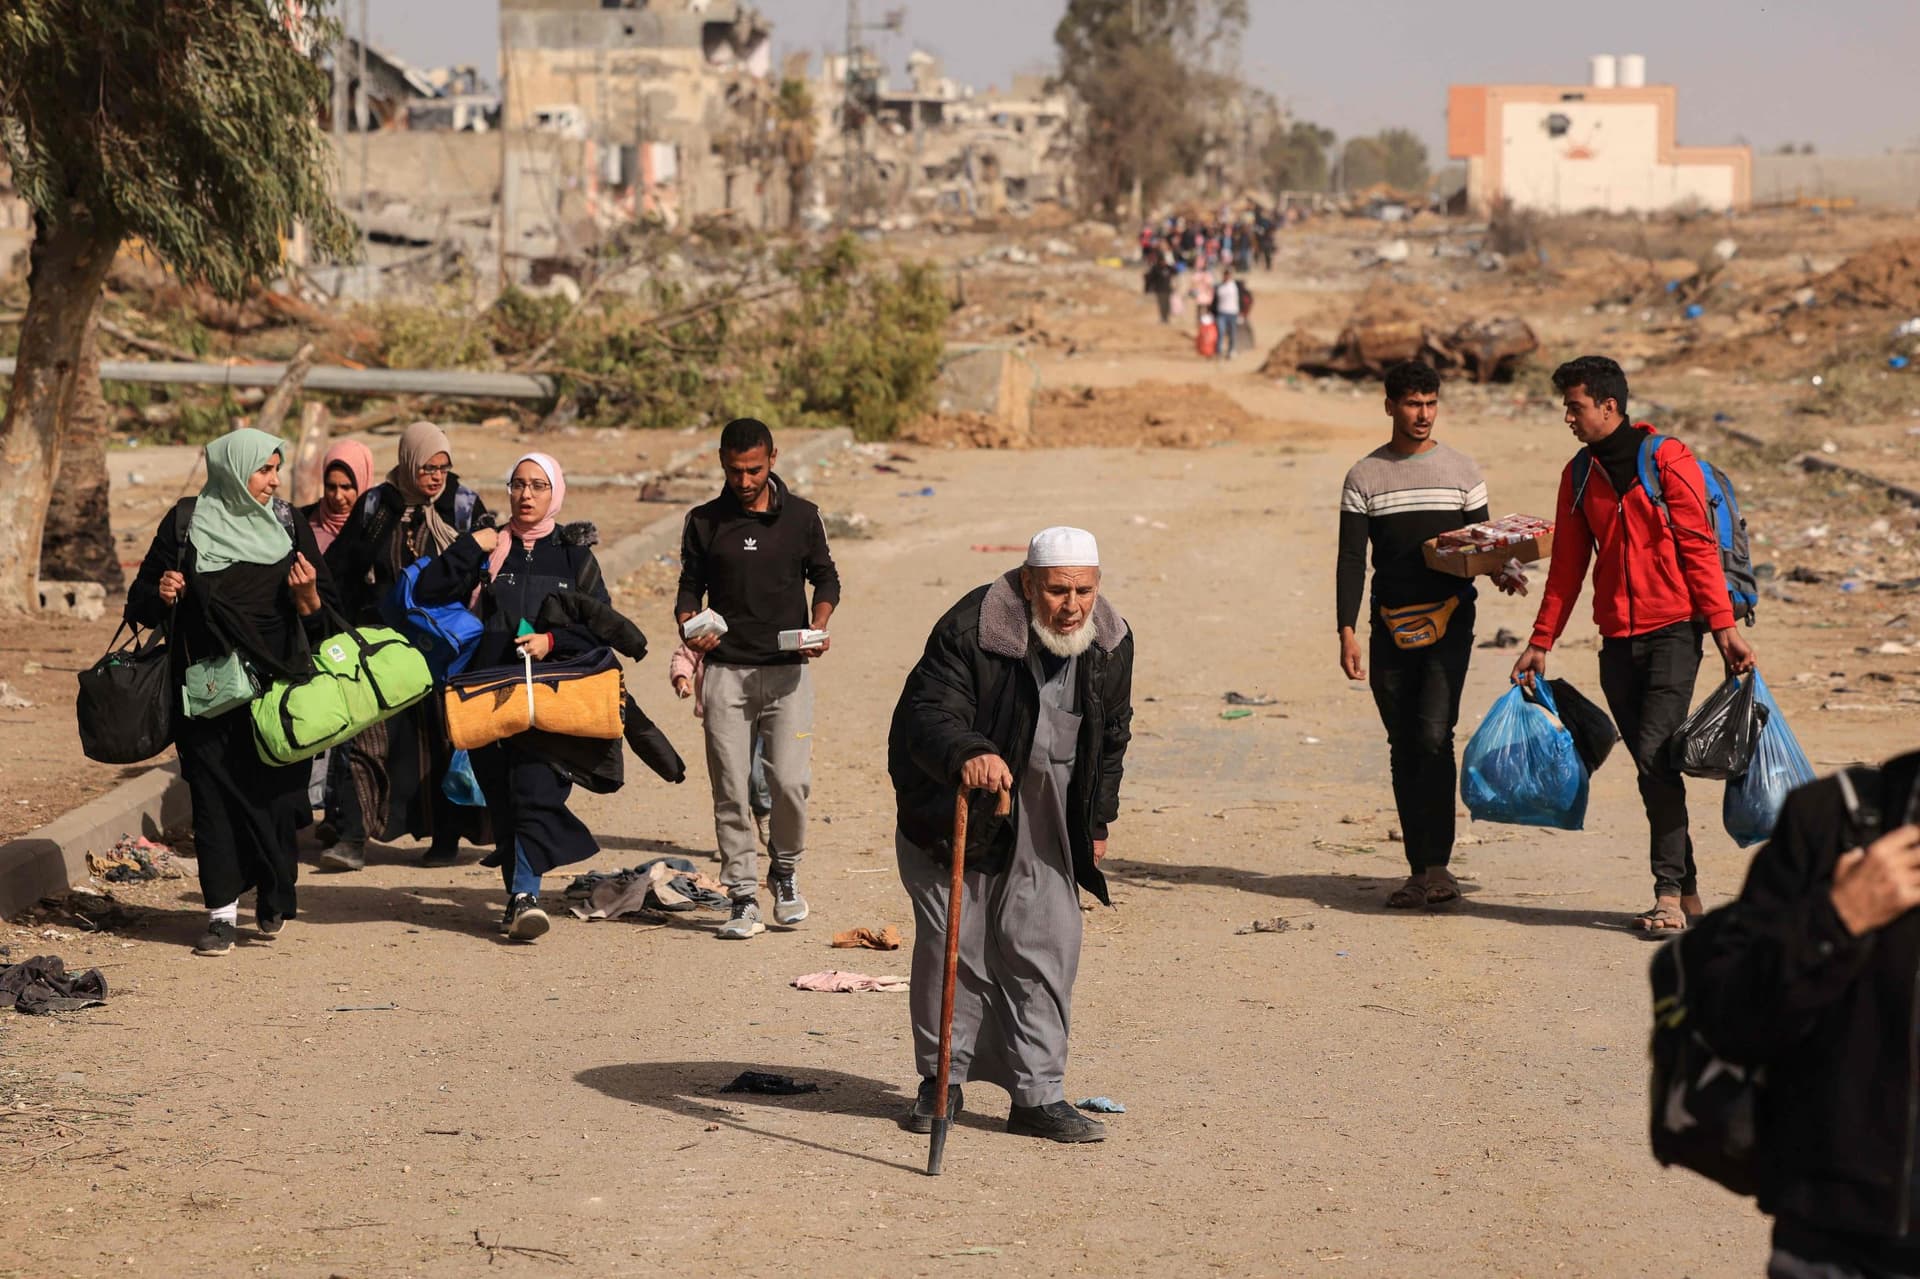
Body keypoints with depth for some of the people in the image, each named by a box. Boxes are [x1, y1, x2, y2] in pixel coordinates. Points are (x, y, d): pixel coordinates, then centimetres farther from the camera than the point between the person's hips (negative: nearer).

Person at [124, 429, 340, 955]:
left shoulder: (290, 526, 9)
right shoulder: (186, 524, 4)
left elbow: (324, 615, 9)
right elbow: (141, 606, 8)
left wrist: (308, 595, -13)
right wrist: (162, 595, -13)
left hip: (277, 687, 1)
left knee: (275, 792, -2)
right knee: (214, 793, -4)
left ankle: (275, 901, 17)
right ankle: (222, 912, 0)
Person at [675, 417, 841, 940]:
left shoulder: (802, 517, 6)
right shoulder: (704, 522, 7)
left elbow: (826, 578, 15)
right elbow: (691, 587, 13)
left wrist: (819, 625, -4)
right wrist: (688, 625, -8)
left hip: (788, 669, -1)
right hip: (725, 669, 1)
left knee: (790, 780, -10)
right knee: (731, 788, -2)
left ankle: (785, 873, 16)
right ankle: (743, 897, 5)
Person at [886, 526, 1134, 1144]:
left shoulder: (1111, 641, -5)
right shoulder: (972, 628, -24)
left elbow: (1111, 735, 10)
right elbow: (927, 713, -30)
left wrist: (1097, 820, 13)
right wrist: (967, 755, -50)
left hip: (1047, 815, 4)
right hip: (954, 807, -4)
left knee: (1046, 943, -1)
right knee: (953, 942, -1)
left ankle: (1038, 1096, 4)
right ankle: (941, 1081, 15)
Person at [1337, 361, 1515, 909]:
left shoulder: (1461, 470, 7)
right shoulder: (1365, 477, 6)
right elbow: (1351, 558, 2)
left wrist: (1501, 573, -12)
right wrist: (1347, 631, -8)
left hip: (1449, 619, -2)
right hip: (1390, 626, 2)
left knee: (1434, 736, -17)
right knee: (1404, 749, 5)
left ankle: (1437, 864, -16)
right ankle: (1419, 869, 11)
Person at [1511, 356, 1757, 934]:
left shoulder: (1668, 460, -6)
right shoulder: (1579, 476, 12)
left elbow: (1699, 549, -8)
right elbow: (1567, 566, 17)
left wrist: (1724, 628, -11)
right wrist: (1541, 641, 14)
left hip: (1673, 630, -6)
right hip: (1618, 640, 6)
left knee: (1654, 755, -15)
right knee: (1651, 763, 5)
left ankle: (1668, 895, -12)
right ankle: (1686, 892, 12)